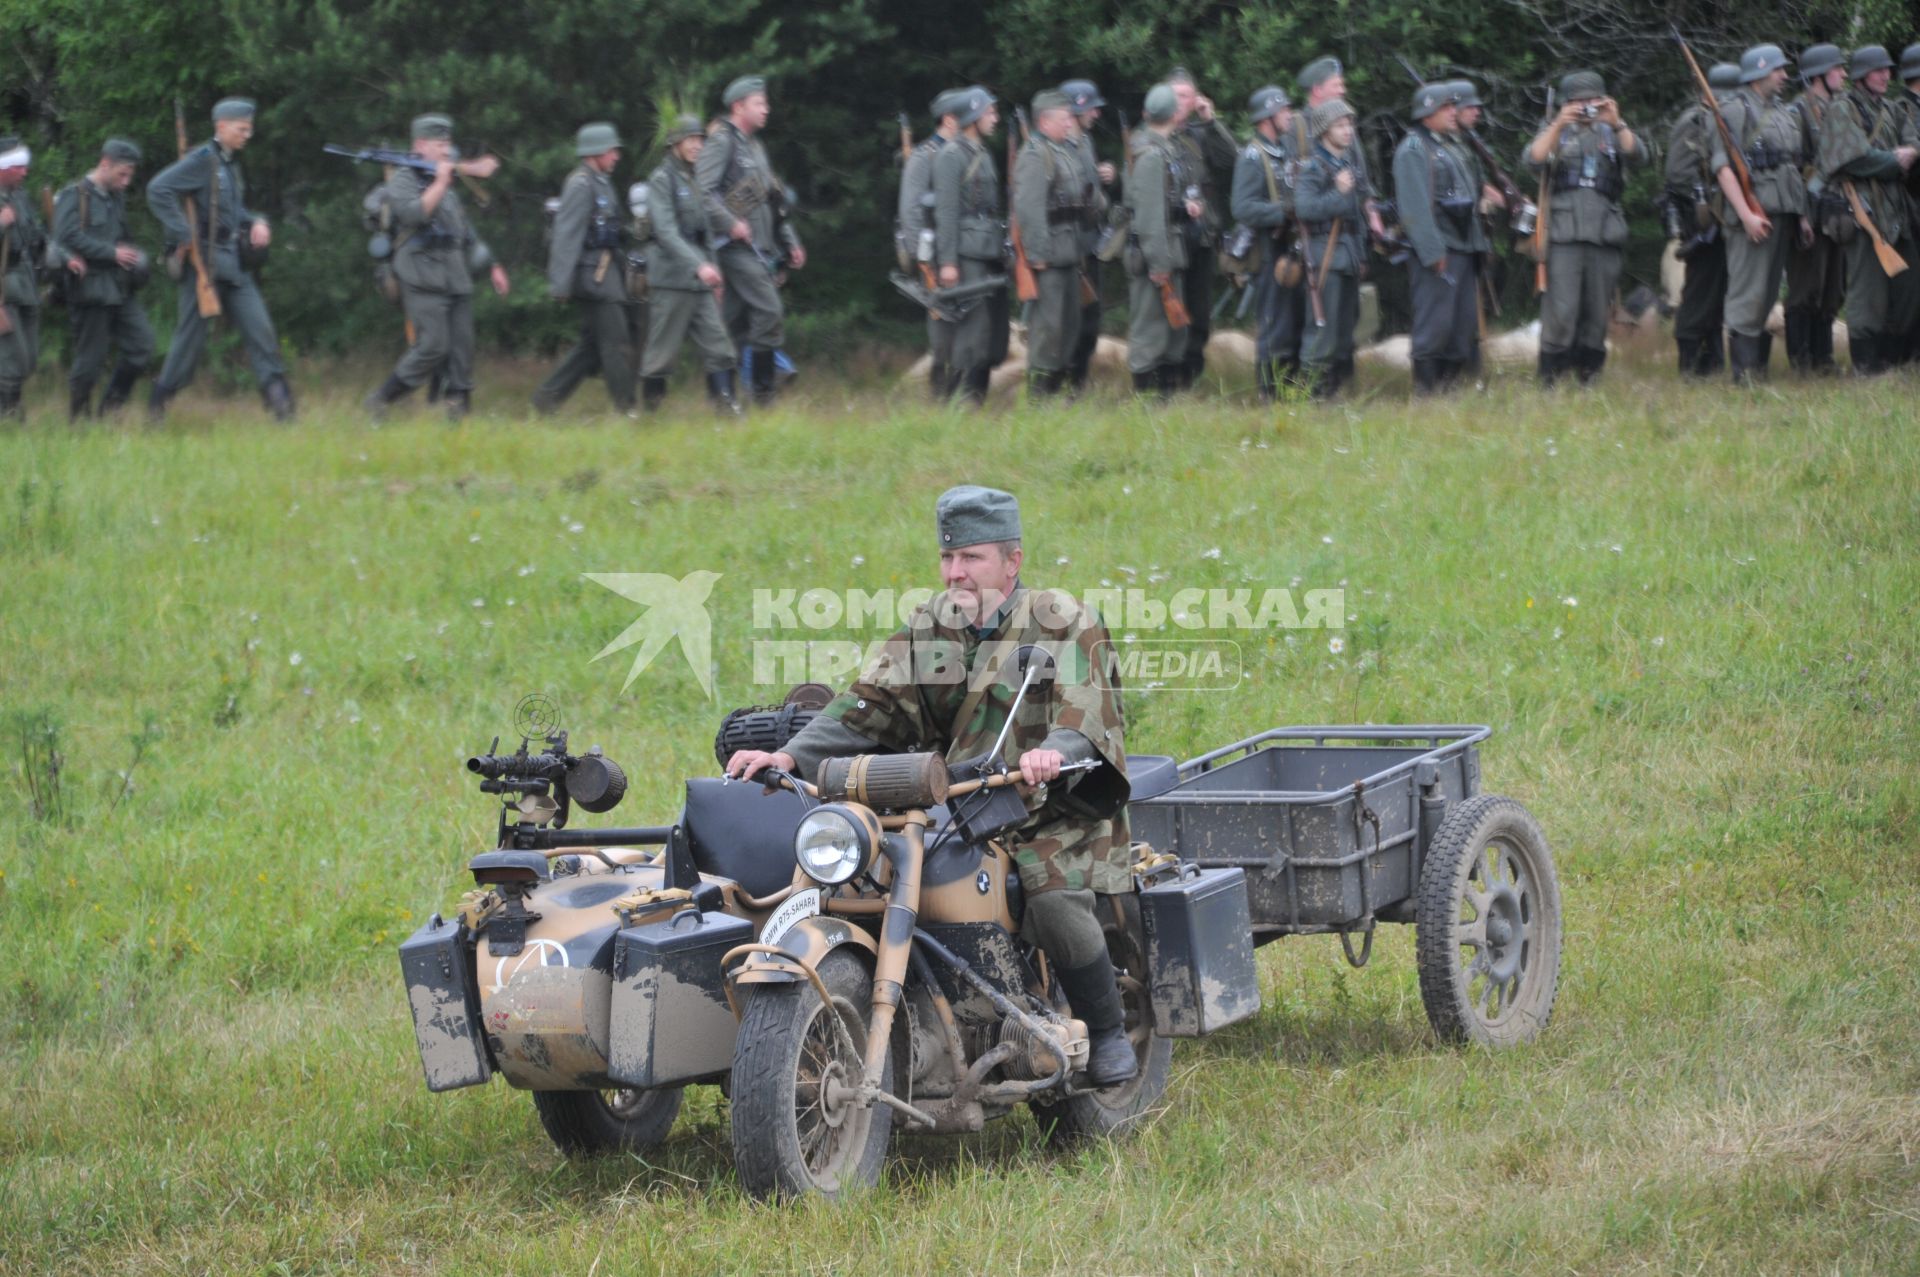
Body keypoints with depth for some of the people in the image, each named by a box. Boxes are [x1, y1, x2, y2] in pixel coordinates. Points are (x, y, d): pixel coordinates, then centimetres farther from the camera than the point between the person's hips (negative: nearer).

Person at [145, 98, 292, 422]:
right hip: (205, 265, -7)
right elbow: (158, 189, -20)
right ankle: (157, 403, 13)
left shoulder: (231, 163, 15)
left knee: (260, 329, -2)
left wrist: (257, 222, 8)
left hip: (235, 266, 7)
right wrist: (181, 235, -21)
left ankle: (281, 405, -3)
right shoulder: (202, 160, -10)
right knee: (191, 336, -1)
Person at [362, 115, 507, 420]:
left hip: (457, 279, 8)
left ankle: (458, 416, 0)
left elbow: (466, 231, 29)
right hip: (424, 281, -8)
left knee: (462, 349, 0)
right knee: (433, 347, -16)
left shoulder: (450, 186, 22)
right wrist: (440, 183, -16)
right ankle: (380, 402, -7)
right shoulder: (402, 180, -1)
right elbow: (414, 214, -20)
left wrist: (491, 266, 26)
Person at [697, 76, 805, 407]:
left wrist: (790, 242, 24)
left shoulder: (755, 146, 21)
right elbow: (703, 190, -17)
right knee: (769, 311, -15)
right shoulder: (722, 142, -7)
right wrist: (731, 223, -22)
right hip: (737, 245, -9)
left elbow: (772, 202, 26)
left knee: (735, 320, 8)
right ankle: (764, 391, -13)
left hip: (759, 247, 9)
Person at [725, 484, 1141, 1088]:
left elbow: (1086, 709, -19)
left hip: (1054, 814, -5)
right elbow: (869, 705, 5)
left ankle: (1108, 1033, -5)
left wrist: (1055, 751, -43)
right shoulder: (930, 628, 12)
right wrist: (792, 756, -10)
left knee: (1056, 905, -31)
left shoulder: (1061, 623, -4)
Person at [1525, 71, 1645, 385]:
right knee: (1561, 311, -12)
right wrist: (1559, 126, -14)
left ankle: (1588, 376, 12)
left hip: (1604, 232, 3)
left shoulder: (1612, 132, 18)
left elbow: (1638, 156, -1)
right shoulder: (1556, 131, 15)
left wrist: (1616, 124, -15)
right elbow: (1534, 161, -4)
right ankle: (1551, 378, -9)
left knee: (1598, 311, 4)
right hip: (1564, 232, -3)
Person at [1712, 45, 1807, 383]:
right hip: (1754, 215, -8)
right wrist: (1747, 214, -21)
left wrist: (1802, 215, 18)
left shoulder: (1783, 112, 19)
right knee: (1748, 295, -8)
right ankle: (1745, 372, -9)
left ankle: (1760, 365, 14)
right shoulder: (1736, 110, -6)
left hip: (1784, 214, 8)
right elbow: (1723, 167, -13)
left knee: (1770, 295, 10)